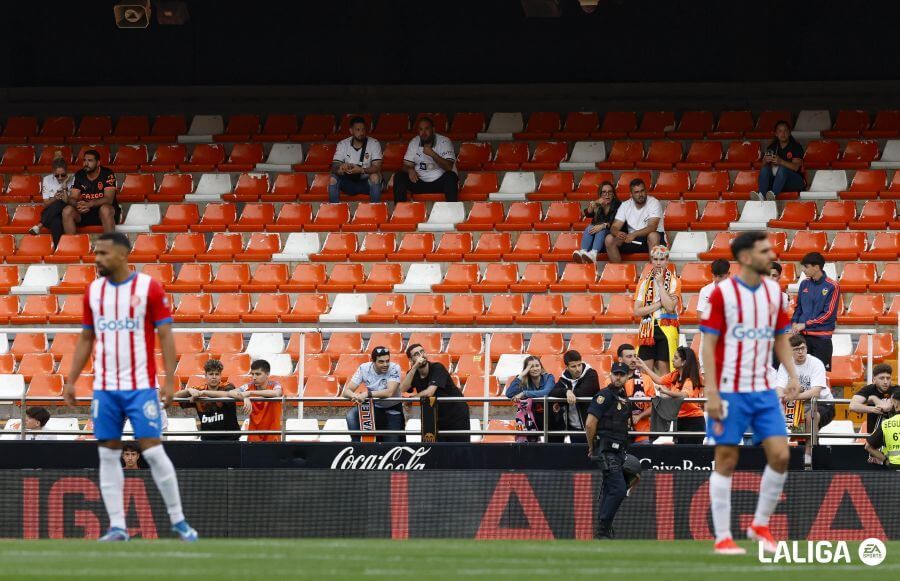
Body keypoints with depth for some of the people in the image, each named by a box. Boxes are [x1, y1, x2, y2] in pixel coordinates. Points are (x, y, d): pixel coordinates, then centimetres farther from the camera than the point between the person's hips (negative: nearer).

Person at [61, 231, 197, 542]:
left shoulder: (149, 287, -6)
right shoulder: (94, 291, 9)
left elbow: (165, 336, -6)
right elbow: (86, 339, 15)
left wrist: (169, 381, -13)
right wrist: (71, 381, 10)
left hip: (141, 386, -5)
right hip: (105, 388, 5)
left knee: (152, 450, -7)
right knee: (108, 455, 2)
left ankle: (178, 520, 3)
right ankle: (117, 527, 5)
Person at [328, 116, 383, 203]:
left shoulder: (374, 144, -9)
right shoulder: (342, 144, -4)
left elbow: (377, 167, -19)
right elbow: (334, 167, -13)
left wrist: (361, 170, -39)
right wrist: (340, 169, -39)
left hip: (367, 183, -2)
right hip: (348, 182, 2)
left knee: (375, 176, -34)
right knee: (333, 179, -26)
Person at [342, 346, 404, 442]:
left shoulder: (394, 368, -22)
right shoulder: (364, 368, -16)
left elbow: (389, 392, -35)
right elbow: (346, 391, -19)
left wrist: (368, 394, -47)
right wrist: (355, 396, -43)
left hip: (392, 410, -1)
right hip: (373, 407, 1)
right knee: (351, 415, -27)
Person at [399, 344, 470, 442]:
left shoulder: (437, 368, -18)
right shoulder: (413, 373, -1)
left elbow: (429, 392, -29)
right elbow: (403, 389, -20)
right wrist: (415, 367, -27)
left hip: (457, 415, -5)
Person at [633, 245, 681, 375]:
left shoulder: (674, 282, 2)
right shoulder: (644, 283, 10)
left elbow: (670, 307, -13)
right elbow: (637, 311, 1)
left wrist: (660, 283, -9)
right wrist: (659, 304, -10)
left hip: (666, 329, -3)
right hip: (647, 329, 3)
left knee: (664, 369, -5)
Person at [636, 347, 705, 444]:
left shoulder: (690, 380, -19)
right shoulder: (675, 375, 4)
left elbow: (684, 395, -38)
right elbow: (659, 380, 17)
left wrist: (666, 391, -52)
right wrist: (644, 366, 21)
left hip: (693, 421, -8)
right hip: (680, 420, 8)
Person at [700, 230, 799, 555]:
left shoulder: (773, 291, 8)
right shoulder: (723, 293, -8)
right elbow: (708, 344, -8)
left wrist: (792, 375, 4)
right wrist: (712, 392, -14)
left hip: (763, 391, 5)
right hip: (730, 391, -5)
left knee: (780, 455, -5)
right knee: (726, 461, -1)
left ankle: (760, 525, 12)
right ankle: (722, 538, 5)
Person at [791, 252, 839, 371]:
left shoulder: (832, 286, -7)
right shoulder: (804, 284, 10)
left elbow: (829, 314, -9)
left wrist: (805, 324, -10)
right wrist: (794, 323, 0)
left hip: (822, 337, -5)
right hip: (802, 335, 5)